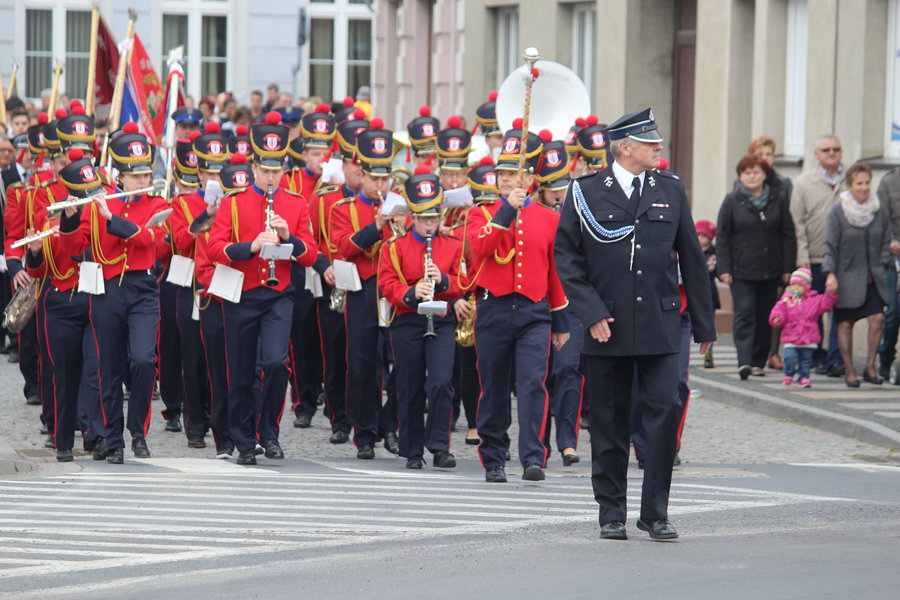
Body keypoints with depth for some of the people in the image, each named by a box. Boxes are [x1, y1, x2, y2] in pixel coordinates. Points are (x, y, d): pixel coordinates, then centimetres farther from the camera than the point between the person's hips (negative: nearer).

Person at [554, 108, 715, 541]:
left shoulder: (670, 191, 8)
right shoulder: (586, 193, 1)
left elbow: (691, 259, 11)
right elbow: (566, 257, 1)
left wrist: (703, 323, 10)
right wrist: (591, 312, -10)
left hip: (659, 326, 1)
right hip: (607, 327, -1)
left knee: (665, 411, -8)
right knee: (609, 423, 5)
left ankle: (655, 512, 0)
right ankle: (611, 514, 15)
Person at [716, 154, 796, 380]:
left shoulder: (778, 202, 7)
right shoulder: (732, 201, 2)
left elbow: (788, 236, 9)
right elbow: (722, 237, 2)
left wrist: (787, 268, 3)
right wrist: (724, 269, -6)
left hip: (770, 271, 3)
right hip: (741, 271, -3)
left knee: (764, 317, 7)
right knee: (745, 312, -13)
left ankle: (759, 361, 17)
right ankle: (744, 361, -21)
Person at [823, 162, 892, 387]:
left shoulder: (878, 212, 5)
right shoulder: (838, 212, -5)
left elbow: (886, 242, 16)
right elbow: (830, 246, -7)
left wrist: (882, 264, 4)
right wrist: (830, 274, -15)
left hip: (873, 278, 3)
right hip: (846, 277, -3)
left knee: (877, 318, -10)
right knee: (845, 324, 2)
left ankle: (870, 367, 3)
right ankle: (849, 371, 12)